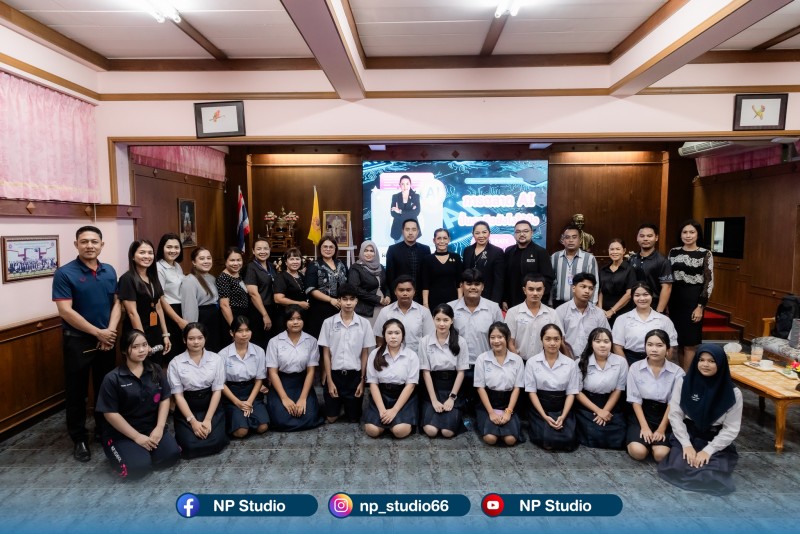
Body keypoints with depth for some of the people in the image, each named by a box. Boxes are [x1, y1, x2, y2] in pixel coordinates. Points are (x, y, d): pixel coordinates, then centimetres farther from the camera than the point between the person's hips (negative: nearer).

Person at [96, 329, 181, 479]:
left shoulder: (156, 371, 1)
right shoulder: (112, 379, -11)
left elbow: (164, 399, 3)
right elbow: (110, 413, -12)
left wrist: (159, 428, -10)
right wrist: (137, 436, -15)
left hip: (151, 427, 4)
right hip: (121, 433, -3)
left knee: (172, 455, -19)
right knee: (138, 467, -25)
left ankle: (145, 451, 11)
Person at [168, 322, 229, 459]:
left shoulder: (216, 359, -2)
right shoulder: (176, 363, -4)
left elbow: (217, 391, -3)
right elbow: (178, 395, -5)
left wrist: (208, 419, -12)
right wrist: (193, 421, -13)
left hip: (211, 406, 1)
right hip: (186, 408, 0)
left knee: (215, 442, -19)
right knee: (190, 445, -19)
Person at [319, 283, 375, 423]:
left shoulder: (364, 323, -5)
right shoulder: (328, 322, -6)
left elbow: (365, 354, 0)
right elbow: (326, 354, -3)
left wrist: (362, 380, -2)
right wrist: (329, 380, -6)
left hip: (355, 375, 0)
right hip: (334, 374, 0)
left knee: (354, 418, 8)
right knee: (331, 418, 7)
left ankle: (348, 406, 41)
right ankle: (339, 405, 39)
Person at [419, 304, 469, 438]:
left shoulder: (460, 342, -3)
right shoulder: (425, 341, -3)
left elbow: (461, 372, -1)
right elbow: (426, 372, -4)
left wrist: (452, 397, -9)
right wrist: (434, 400, -10)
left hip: (453, 389, 0)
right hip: (433, 389, 0)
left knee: (448, 432, -18)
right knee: (431, 431, -20)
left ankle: (455, 416, 14)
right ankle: (428, 413, 12)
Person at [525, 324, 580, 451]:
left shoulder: (570, 363, 0)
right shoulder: (532, 362, -4)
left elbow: (571, 393, 0)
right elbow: (531, 392, -4)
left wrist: (563, 416, -14)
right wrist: (545, 416, -14)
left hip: (562, 409, 2)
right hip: (540, 408, -2)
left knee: (568, 441, -19)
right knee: (547, 441, -22)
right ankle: (540, 426, 10)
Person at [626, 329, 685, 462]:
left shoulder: (677, 372, -5)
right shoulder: (635, 368, -5)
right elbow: (635, 400, -4)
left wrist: (662, 429, -10)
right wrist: (644, 427, -12)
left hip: (664, 416, 0)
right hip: (641, 414, 0)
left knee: (661, 455, -21)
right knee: (638, 452, -22)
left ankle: (657, 439, 11)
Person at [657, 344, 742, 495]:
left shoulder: (732, 392, -8)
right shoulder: (683, 382, -6)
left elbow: (732, 428, -6)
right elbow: (674, 415, -5)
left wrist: (708, 450, -15)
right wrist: (686, 444, -15)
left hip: (716, 441, 0)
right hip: (687, 435, 0)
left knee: (710, 474, -26)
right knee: (679, 468, -26)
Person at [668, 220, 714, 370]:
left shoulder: (705, 254, -4)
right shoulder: (673, 252, 7)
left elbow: (709, 282, -6)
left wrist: (700, 306, -12)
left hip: (693, 299, -4)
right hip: (675, 299, 4)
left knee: (689, 343, 0)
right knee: (679, 341, 9)